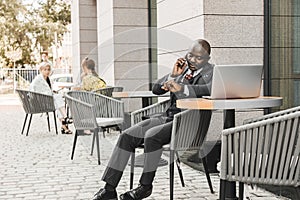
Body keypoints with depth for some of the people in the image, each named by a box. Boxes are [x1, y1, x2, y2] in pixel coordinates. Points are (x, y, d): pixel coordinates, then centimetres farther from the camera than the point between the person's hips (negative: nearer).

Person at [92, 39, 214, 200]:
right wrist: (173, 76, -3)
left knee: (152, 135, -31)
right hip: (169, 118, 7)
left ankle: (145, 186, -12)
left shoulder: (210, 71, 0)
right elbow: (156, 89, 14)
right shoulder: (182, 68, 18)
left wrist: (182, 88, -32)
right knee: (127, 136, -10)